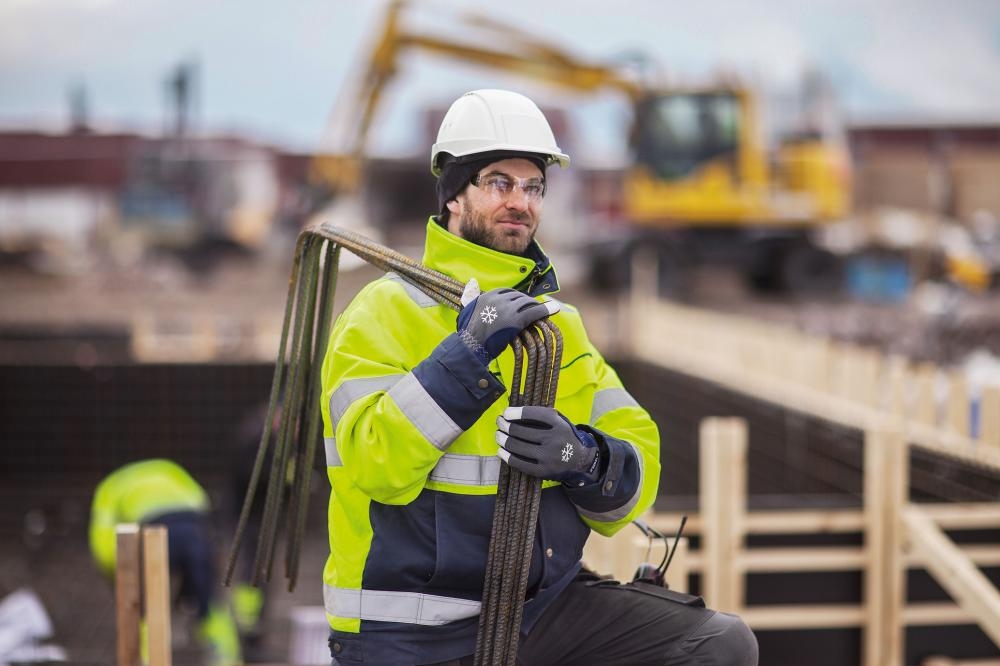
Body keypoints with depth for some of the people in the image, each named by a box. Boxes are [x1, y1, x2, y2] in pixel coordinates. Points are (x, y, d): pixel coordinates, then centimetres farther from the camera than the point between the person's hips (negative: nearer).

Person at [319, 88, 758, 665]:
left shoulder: (558, 322, 13)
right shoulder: (387, 311, -5)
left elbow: (633, 478, 4)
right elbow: (374, 462, -22)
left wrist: (584, 459, -18)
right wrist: (468, 351, -26)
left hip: (543, 604, 6)